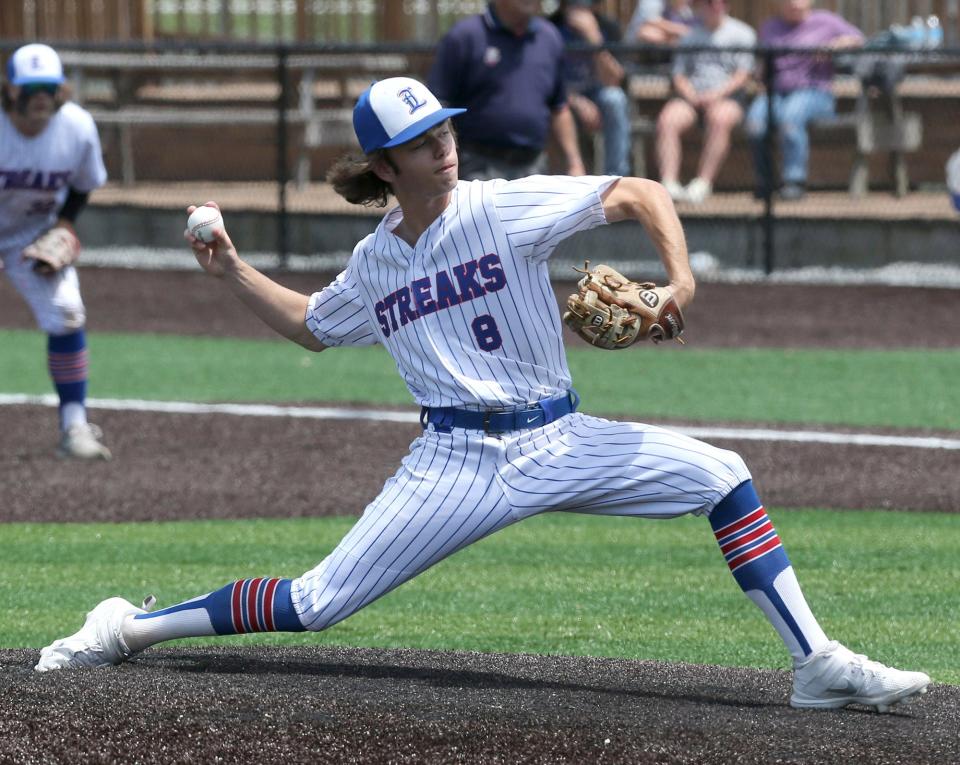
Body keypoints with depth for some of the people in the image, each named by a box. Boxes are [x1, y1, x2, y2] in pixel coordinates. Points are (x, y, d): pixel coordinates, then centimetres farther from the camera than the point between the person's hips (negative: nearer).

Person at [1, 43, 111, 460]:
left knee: (66, 318, -12)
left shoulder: (77, 128, -18)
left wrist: (62, 226, -12)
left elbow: (82, 185, 2)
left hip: (37, 236, 2)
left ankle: (74, 426, -4)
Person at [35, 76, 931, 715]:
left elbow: (639, 193, -5)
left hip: (558, 442, 0)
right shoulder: (373, 264, 6)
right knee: (316, 604, -7)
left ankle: (816, 663, -13)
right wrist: (234, 274, 17)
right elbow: (313, 326, 27)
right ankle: (131, 628, 9)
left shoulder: (506, 207, -5)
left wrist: (680, 279, -19)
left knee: (720, 475, -17)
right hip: (456, 461, 0)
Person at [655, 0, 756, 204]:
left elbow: (743, 75, 1)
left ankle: (703, 183, -39)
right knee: (667, 120, -30)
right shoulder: (689, 35, 20)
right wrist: (691, 94, -7)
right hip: (691, 96, 3)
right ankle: (668, 183, -38)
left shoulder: (741, 33, 11)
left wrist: (717, 94, -14)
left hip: (726, 96, -3)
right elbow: (679, 76, 16)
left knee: (720, 118, -38)